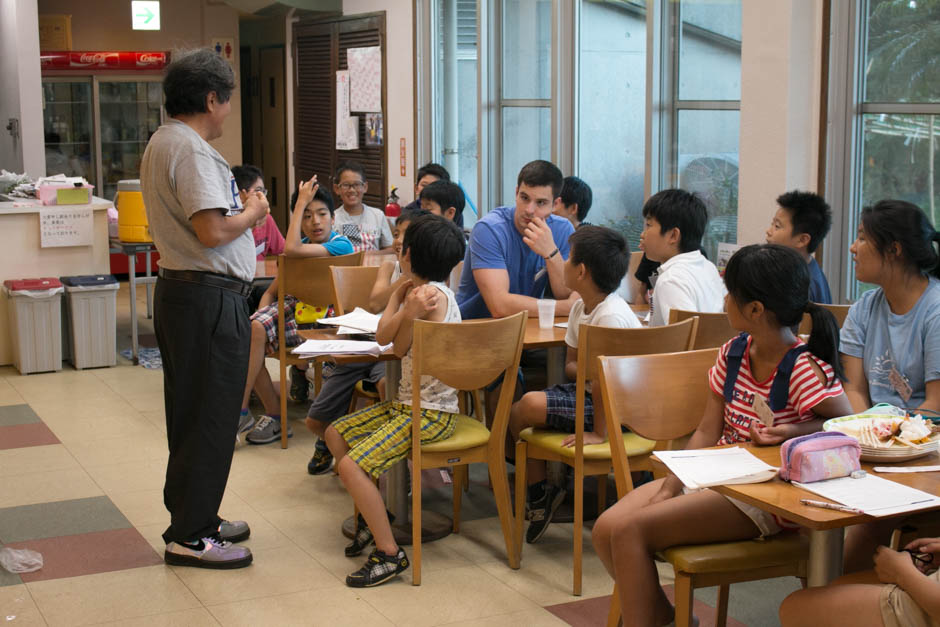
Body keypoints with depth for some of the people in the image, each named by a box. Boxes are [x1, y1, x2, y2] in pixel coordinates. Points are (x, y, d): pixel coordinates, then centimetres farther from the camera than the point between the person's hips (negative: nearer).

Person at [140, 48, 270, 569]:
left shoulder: (160, 143, 16)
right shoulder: (191, 149, -17)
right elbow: (211, 231, -25)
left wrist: (240, 211, 13)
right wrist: (251, 214, -7)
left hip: (176, 290, 11)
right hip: (209, 298, -11)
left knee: (189, 414, 17)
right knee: (209, 418, -3)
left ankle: (193, 518, 28)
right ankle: (190, 537, 3)